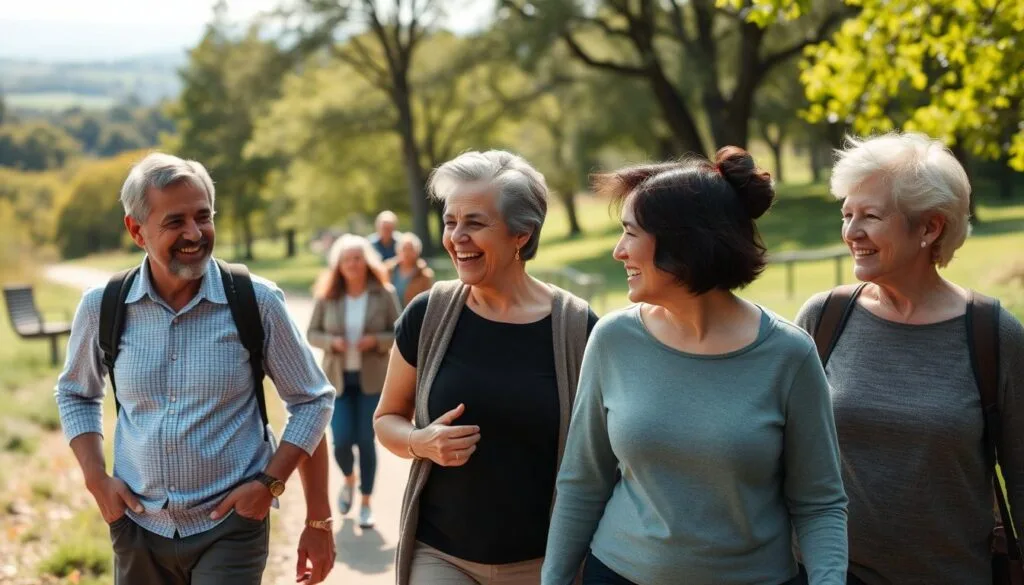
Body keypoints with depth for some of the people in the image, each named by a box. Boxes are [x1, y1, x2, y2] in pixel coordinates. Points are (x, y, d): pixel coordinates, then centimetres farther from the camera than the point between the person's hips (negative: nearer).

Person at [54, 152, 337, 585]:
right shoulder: (101, 307, -4)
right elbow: (75, 394, 14)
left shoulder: (257, 302, -10)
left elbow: (311, 402, -1)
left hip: (230, 528, -3)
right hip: (138, 528, 3)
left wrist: (270, 483, -7)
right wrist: (96, 479, 2)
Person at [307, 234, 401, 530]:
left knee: (366, 441, 0)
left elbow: (398, 334, -3)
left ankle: (366, 503, 16)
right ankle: (349, 479, 29)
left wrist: (376, 340, -22)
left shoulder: (384, 294, -7)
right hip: (337, 377, 1)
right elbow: (312, 333, 1)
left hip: (372, 378, -1)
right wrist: (332, 341, -19)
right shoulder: (327, 295, -5)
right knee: (342, 440, -6)